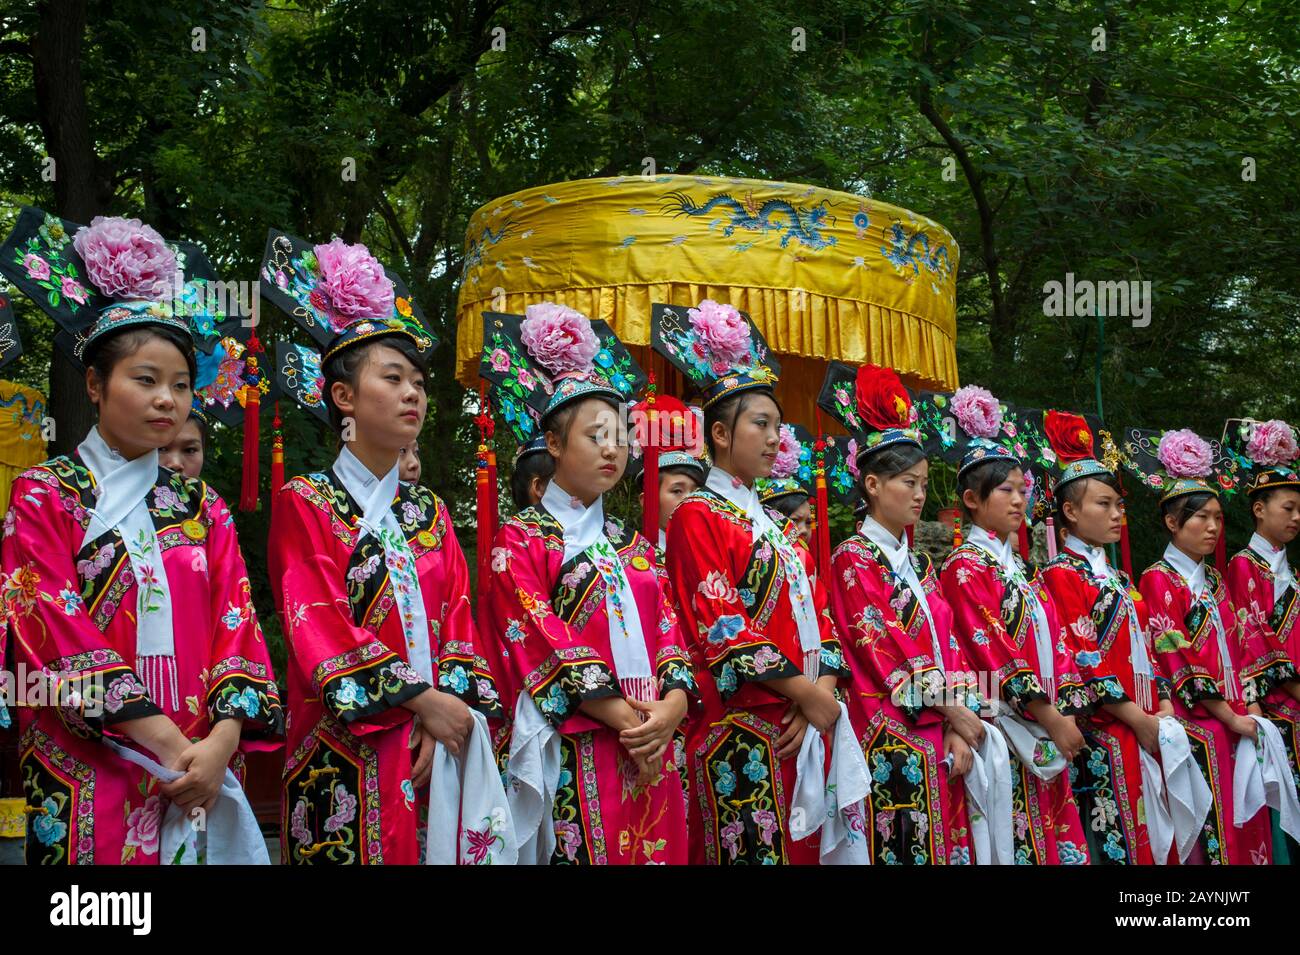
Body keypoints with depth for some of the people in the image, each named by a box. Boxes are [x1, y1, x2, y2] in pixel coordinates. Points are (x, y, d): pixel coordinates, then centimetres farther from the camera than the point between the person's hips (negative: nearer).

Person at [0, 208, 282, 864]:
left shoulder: (203, 509, 11)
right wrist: (170, 746, -17)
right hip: (86, 782, -3)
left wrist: (220, 744, -14)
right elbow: (61, 638, -10)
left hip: (203, 778, 4)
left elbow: (237, 633, 3)